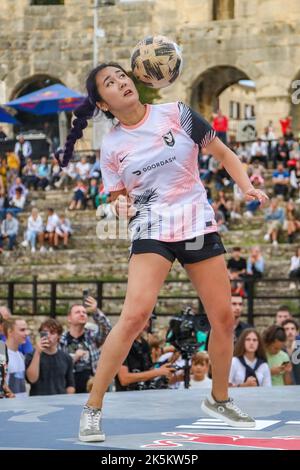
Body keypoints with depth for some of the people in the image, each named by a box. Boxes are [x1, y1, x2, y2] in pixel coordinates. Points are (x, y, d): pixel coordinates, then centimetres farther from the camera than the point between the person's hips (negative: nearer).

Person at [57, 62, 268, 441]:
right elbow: (118, 197, 9)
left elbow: (223, 154, 8)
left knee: (224, 318, 5)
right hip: (151, 230, -2)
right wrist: (121, 206, -15)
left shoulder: (176, 114, -2)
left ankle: (218, 400, 29)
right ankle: (92, 409, -12)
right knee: (135, 314, -21)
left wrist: (247, 187, -7)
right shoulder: (111, 147, 0)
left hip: (200, 226, 2)